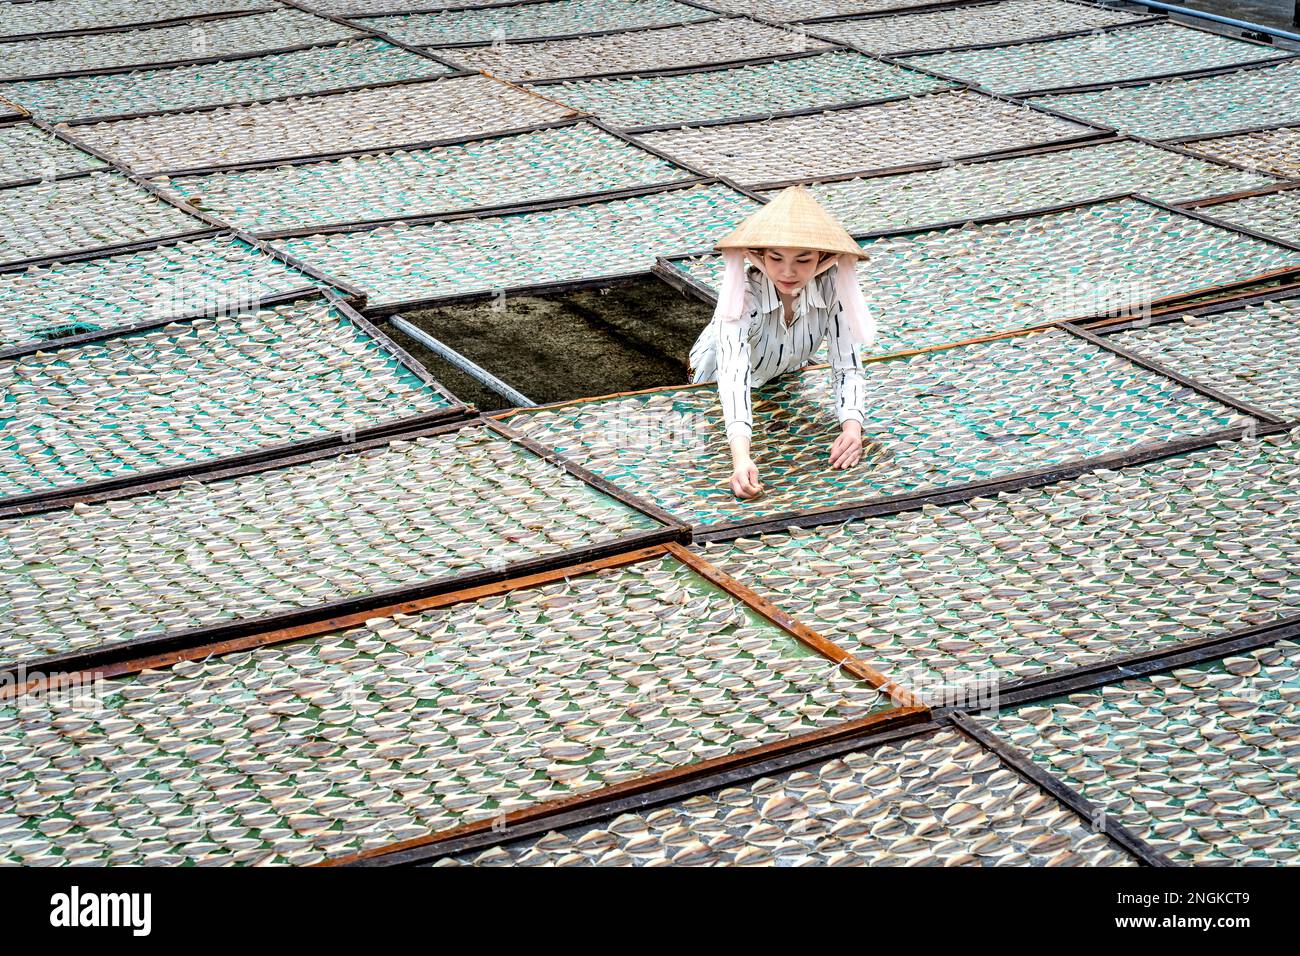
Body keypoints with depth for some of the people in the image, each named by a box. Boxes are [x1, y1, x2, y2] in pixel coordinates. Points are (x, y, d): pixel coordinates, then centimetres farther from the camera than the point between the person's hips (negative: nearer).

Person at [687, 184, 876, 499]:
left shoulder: (830, 287, -34)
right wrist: (741, 457, -71)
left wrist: (852, 426, -51)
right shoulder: (744, 292, -43)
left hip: (787, 379, 3)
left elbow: (847, 366, -30)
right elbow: (733, 374, -56)